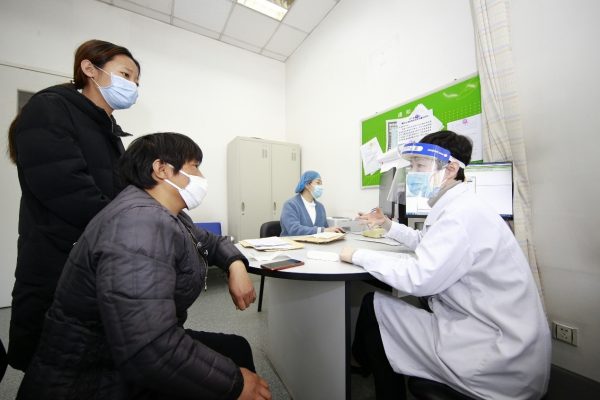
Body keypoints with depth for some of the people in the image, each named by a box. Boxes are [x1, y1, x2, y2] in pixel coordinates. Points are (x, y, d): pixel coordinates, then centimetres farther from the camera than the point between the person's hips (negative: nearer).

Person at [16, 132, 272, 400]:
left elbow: (209, 241, 15)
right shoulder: (142, 222, -30)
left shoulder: (168, 215, 1)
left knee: (235, 348, 9)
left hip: (135, 352, 8)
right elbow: (148, 350, -36)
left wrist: (235, 264, -7)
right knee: (232, 352, -8)